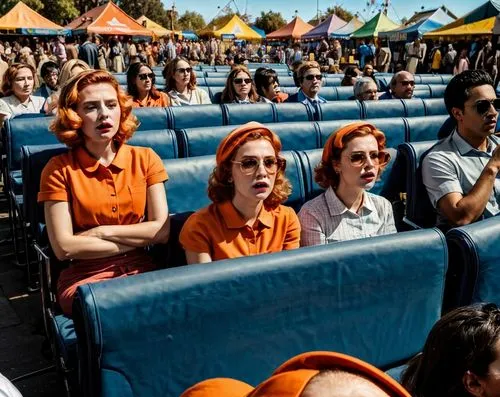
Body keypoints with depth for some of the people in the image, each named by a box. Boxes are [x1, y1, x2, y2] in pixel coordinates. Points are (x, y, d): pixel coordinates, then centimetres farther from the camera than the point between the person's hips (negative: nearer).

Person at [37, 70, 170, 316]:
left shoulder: (145, 159, 5)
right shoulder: (59, 169, -2)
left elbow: (162, 230, -2)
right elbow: (64, 248, -10)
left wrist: (101, 232, -8)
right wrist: (139, 240, -8)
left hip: (141, 270, 3)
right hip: (84, 276, -3)